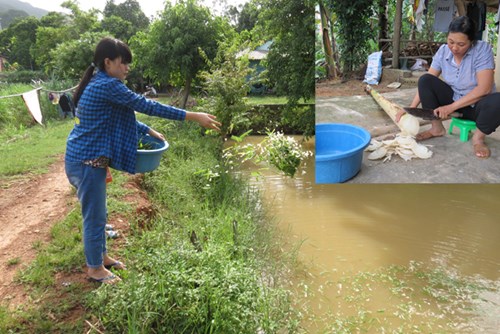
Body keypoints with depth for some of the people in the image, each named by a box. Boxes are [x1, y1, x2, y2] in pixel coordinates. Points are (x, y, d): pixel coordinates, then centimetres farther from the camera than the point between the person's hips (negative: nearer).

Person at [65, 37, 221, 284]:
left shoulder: (99, 84, 12)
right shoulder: (107, 86, -20)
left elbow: (121, 116, 19)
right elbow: (145, 105, -23)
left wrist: (148, 131, 9)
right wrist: (192, 116, -22)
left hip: (90, 158, 10)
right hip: (86, 161, -10)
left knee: (98, 213, 21)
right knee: (95, 216, 4)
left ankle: (101, 256, 37)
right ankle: (95, 269, 21)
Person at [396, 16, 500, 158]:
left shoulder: (483, 49, -19)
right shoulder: (443, 51, -8)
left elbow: (484, 88, -26)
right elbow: (425, 83, -8)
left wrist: (451, 107, -28)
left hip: (476, 105, -4)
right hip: (453, 99, 4)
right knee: (425, 79, -18)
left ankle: (478, 137, -9)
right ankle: (437, 128, -7)